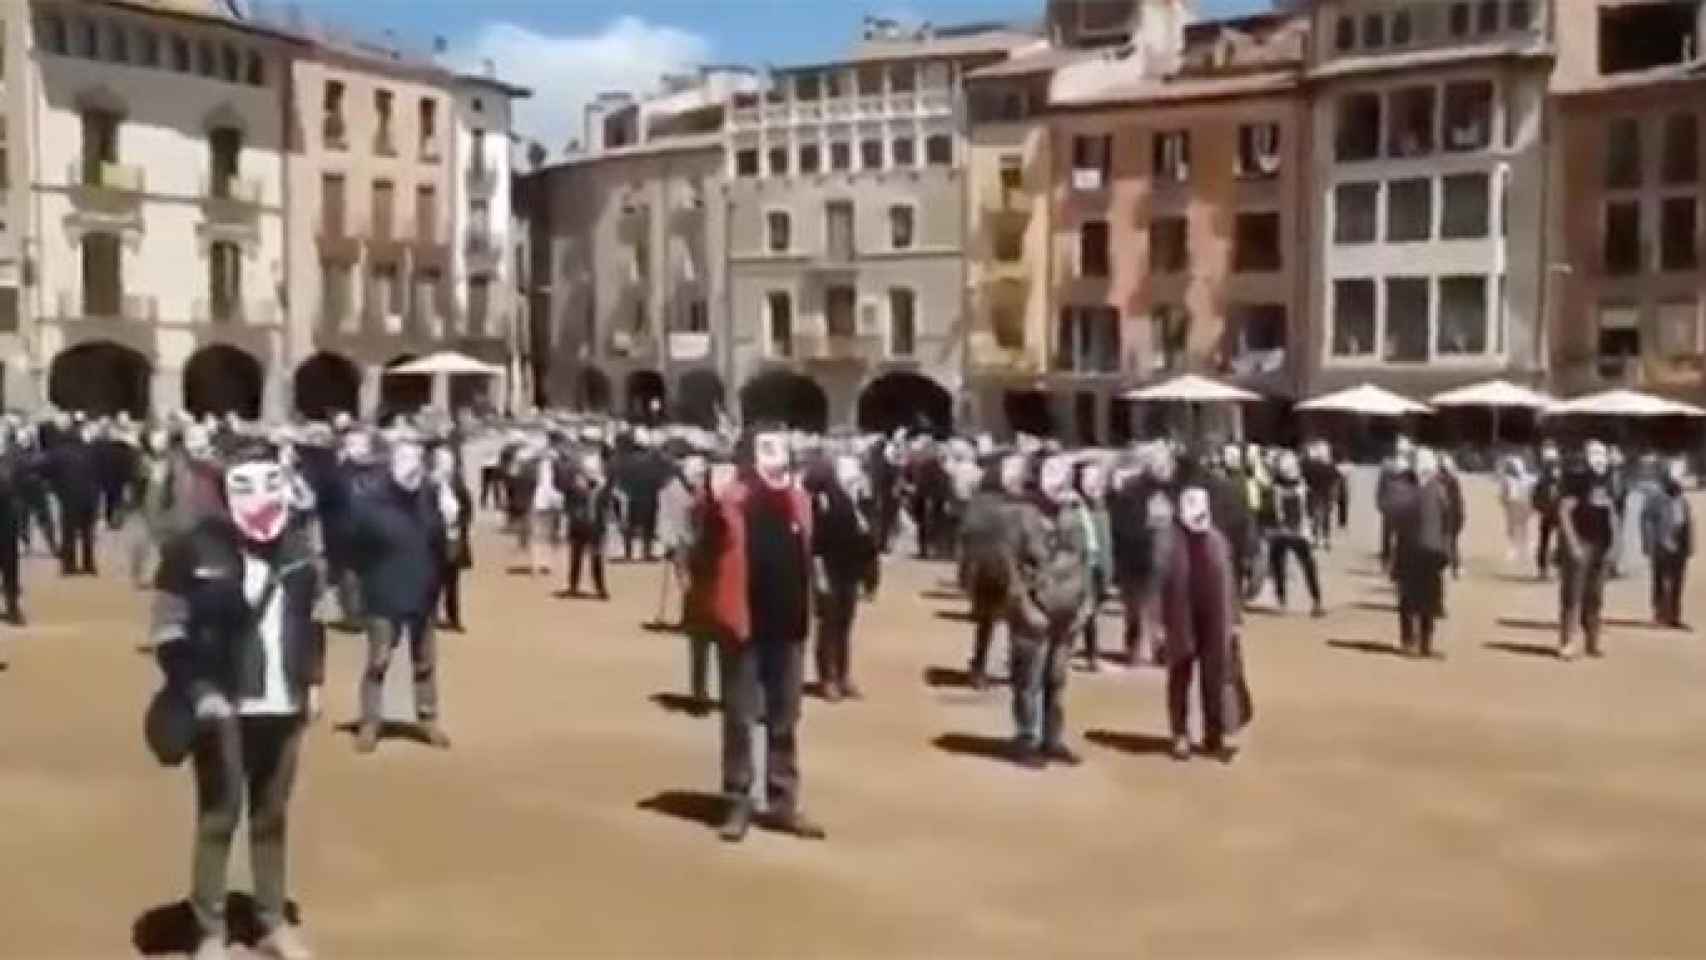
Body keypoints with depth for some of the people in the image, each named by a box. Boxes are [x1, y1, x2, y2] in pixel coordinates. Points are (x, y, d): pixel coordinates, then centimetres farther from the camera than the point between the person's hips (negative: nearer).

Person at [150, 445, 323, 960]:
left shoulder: (298, 546, 6)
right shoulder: (194, 549, -11)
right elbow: (169, 632, -11)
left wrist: (313, 680, 10)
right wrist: (201, 693, -18)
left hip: (284, 705, 5)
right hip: (224, 708, -5)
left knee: (272, 817, 15)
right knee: (218, 818, 2)